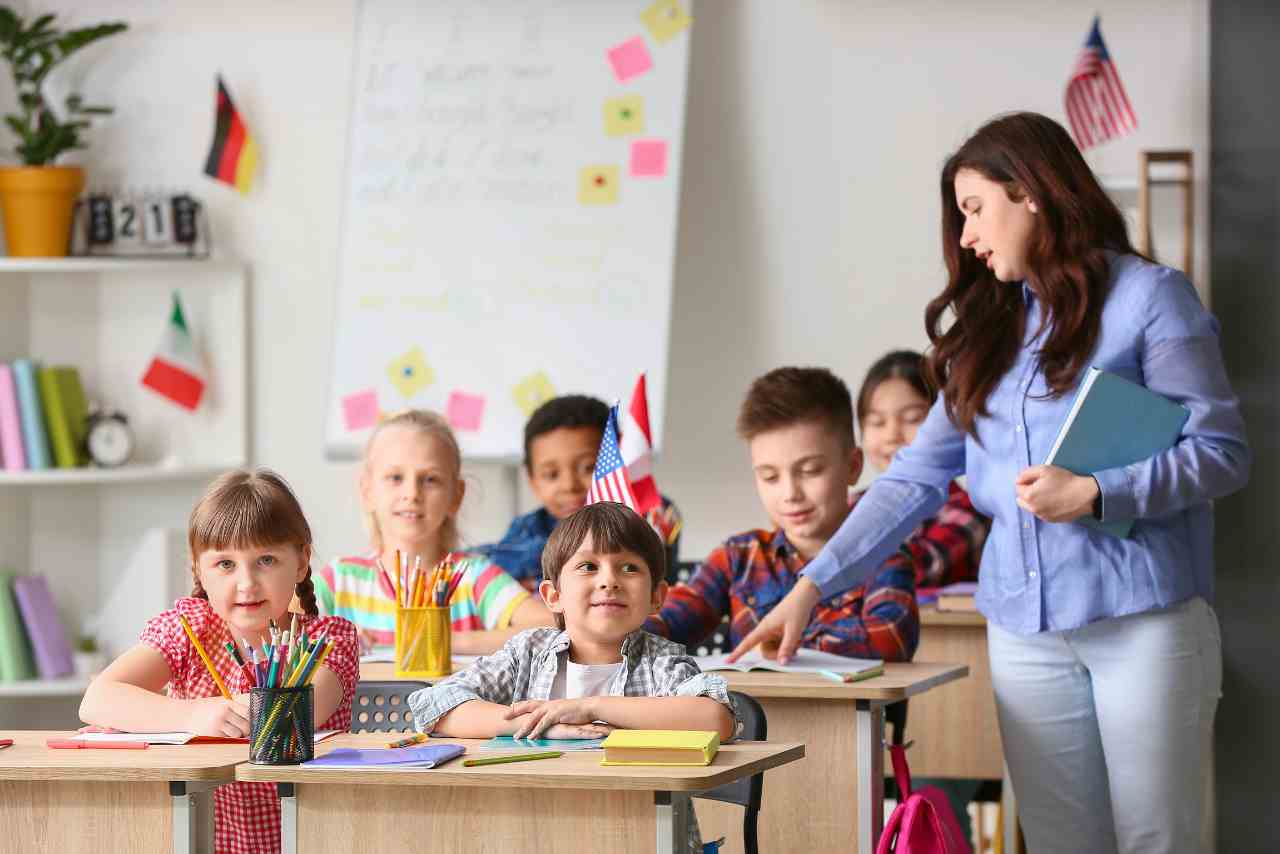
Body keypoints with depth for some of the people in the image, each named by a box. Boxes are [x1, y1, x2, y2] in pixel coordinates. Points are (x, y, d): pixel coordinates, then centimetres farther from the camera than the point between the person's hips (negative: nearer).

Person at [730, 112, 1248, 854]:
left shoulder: (1146, 298, -1)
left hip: (1144, 621, -5)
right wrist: (813, 586, 4)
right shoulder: (989, 326, 17)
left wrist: (1092, 494, -16)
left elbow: (1222, 452, -6)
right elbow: (917, 478, 12)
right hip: (1026, 632, 5)